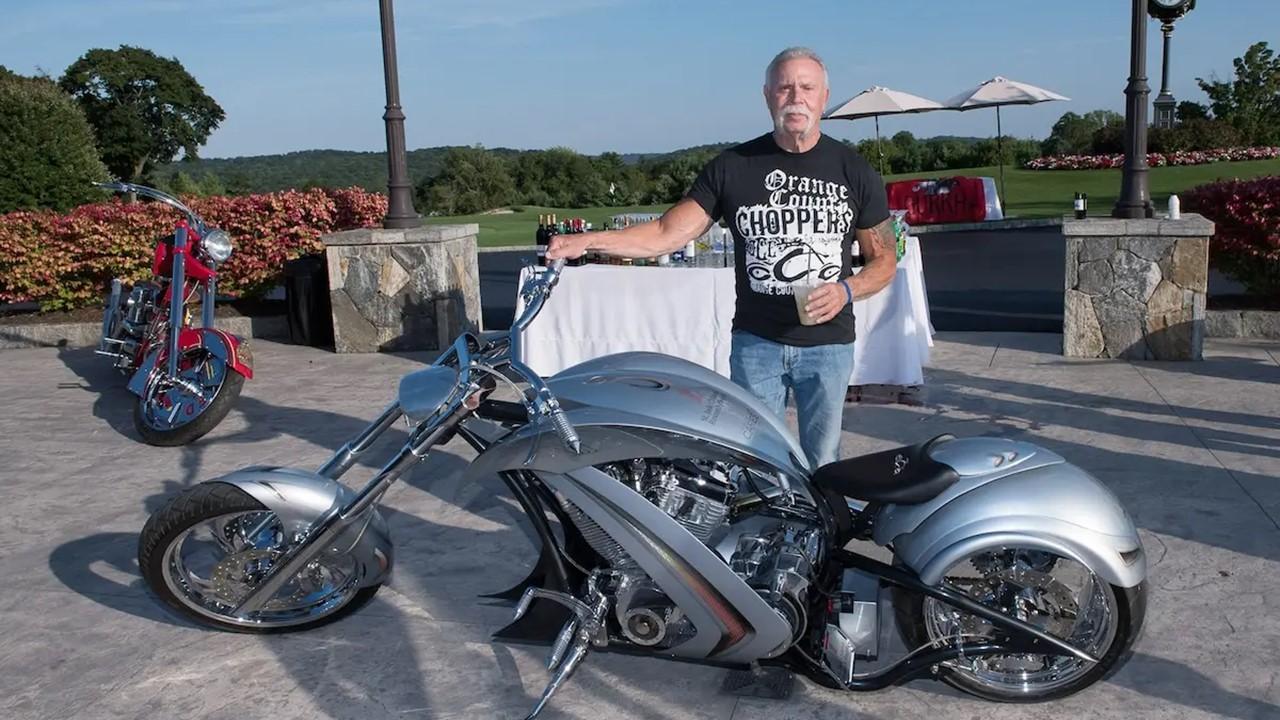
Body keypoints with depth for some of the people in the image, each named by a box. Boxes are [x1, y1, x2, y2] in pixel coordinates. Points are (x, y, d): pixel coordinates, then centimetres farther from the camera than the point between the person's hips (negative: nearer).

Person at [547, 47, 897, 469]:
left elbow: (884, 258, 6)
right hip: (756, 340, 0)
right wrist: (586, 241, -19)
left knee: (821, 464, 10)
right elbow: (668, 234, -6)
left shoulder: (854, 171, 2)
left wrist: (847, 290, -15)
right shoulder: (733, 167, 0)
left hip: (828, 343, 0)